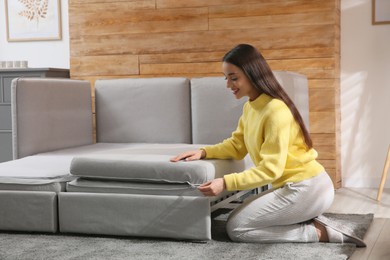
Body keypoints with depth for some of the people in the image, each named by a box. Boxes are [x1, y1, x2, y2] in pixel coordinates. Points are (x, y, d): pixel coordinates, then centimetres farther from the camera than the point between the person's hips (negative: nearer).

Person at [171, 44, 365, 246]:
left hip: (307, 189, -9)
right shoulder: (249, 107, 6)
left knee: (236, 227, -5)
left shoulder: (276, 110, -23)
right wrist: (204, 152, -5)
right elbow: (237, 146, 12)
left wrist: (226, 183, -31)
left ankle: (318, 232, -5)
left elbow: (271, 169, -24)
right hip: (293, 186, 9)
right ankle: (311, 222, 9)